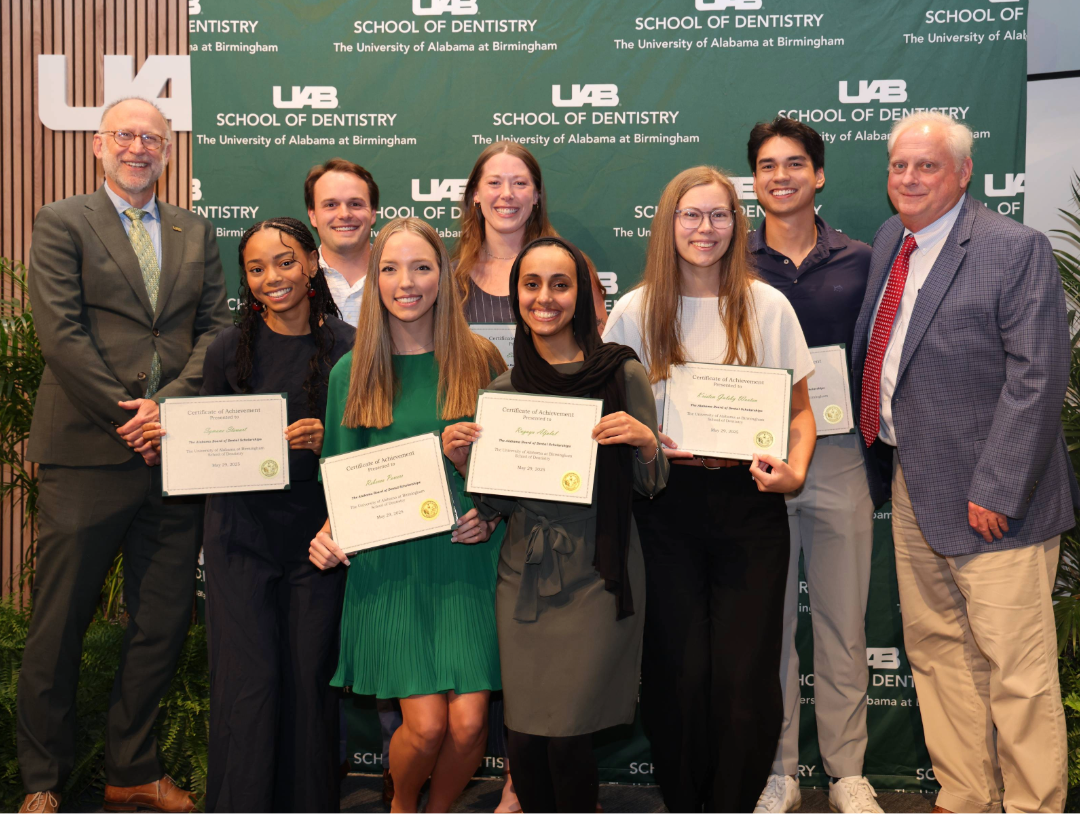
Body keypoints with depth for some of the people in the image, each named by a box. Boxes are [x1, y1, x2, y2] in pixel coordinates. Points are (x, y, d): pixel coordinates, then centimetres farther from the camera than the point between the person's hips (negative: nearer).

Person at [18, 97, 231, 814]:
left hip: (176, 453, 4)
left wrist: (169, 404, -9)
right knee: (60, 624, 6)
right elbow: (60, 332, -8)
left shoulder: (196, 233, 15)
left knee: (165, 621, 10)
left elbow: (217, 327, 6)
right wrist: (126, 415, -13)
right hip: (87, 452, -4)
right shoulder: (62, 223, 3)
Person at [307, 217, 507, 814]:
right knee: (426, 724, -6)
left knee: (468, 722, -5)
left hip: (466, 559, 1)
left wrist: (492, 516, -6)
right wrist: (327, 531, -6)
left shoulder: (480, 360, 5)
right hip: (387, 563, 0)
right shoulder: (352, 371, 6)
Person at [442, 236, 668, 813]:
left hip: (595, 576, -3)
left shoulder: (622, 374, -3)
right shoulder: (503, 390, 6)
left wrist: (645, 441, -18)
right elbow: (497, 505, 12)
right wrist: (463, 461, -5)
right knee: (523, 743, 5)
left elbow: (652, 486, 2)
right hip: (523, 577, 3)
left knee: (566, 739, -3)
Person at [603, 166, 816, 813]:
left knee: (745, 676, -2)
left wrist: (794, 468, -9)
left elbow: (800, 408, 9)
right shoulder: (634, 312, 5)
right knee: (680, 672, 1)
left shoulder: (767, 306, 4)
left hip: (749, 500, 0)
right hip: (666, 502, 0)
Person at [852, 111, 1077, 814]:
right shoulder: (889, 243, 12)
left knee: (1017, 668, 0)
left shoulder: (1017, 249, -9)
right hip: (911, 487, 7)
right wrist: (884, 459, 7)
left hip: (987, 496, -7)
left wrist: (996, 489, -18)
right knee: (935, 649, 14)